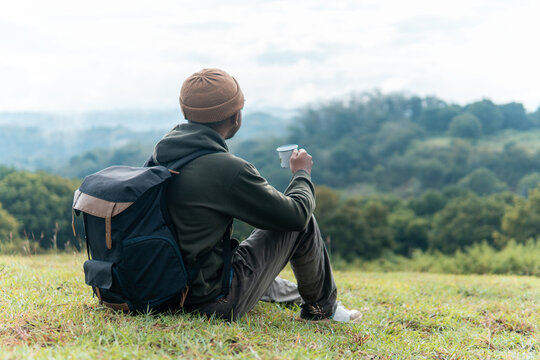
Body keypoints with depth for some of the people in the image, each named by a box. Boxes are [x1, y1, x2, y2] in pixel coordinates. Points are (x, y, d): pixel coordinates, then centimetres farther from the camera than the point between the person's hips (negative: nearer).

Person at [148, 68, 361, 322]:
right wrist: (302, 174, 9)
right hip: (216, 301, -8)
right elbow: (296, 214, -11)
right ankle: (321, 306, 23)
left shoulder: (160, 151, 0)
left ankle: (295, 294, 58)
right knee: (303, 224, 2)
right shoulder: (229, 170, -23)